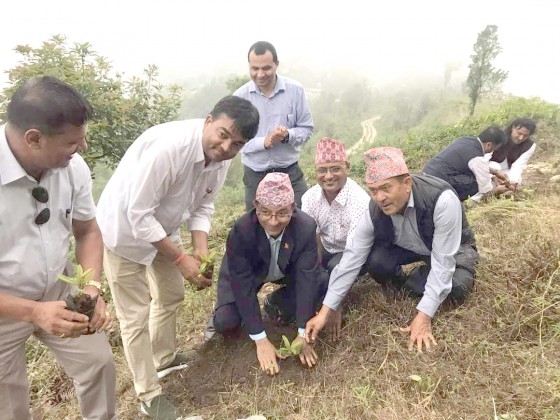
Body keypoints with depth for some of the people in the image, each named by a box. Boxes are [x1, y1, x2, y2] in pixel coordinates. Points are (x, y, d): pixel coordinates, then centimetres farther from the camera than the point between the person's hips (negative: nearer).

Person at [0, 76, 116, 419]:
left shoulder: (73, 166, -17)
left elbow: (87, 231, -3)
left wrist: (93, 289, -17)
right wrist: (32, 312, -33)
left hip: (58, 294, 4)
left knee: (99, 362, 18)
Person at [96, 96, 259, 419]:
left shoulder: (222, 157, -12)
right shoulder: (167, 146, -37)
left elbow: (202, 205, -3)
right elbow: (138, 215, -32)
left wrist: (201, 252, -17)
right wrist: (181, 259, -30)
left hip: (161, 227, 8)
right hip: (125, 230, -7)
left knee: (171, 295, 21)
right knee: (136, 317, 2)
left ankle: (164, 358, 47)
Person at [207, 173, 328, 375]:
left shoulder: (306, 227, -32)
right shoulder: (241, 231, -36)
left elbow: (307, 278, -27)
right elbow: (243, 285, -32)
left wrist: (303, 334, -27)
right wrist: (261, 340, -31)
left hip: (286, 271, 3)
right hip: (245, 274, -2)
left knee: (324, 282, -20)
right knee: (226, 323, -23)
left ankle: (278, 303, 6)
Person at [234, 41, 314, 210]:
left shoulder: (295, 90, -7)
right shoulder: (240, 96, -9)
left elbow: (307, 128, 0)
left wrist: (288, 135, -21)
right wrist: (264, 142, -23)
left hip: (290, 171, 0)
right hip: (255, 175, 0)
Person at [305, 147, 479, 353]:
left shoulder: (442, 200, -38)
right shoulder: (374, 210, -26)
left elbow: (442, 261, -34)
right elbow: (351, 259, -21)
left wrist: (423, 316, -35)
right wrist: (324, 312, -23)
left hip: (452, 248, -2)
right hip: (407, 248, 2)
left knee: (457, 286, -33)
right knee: (376, 262, -28)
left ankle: (403, 281, -5)